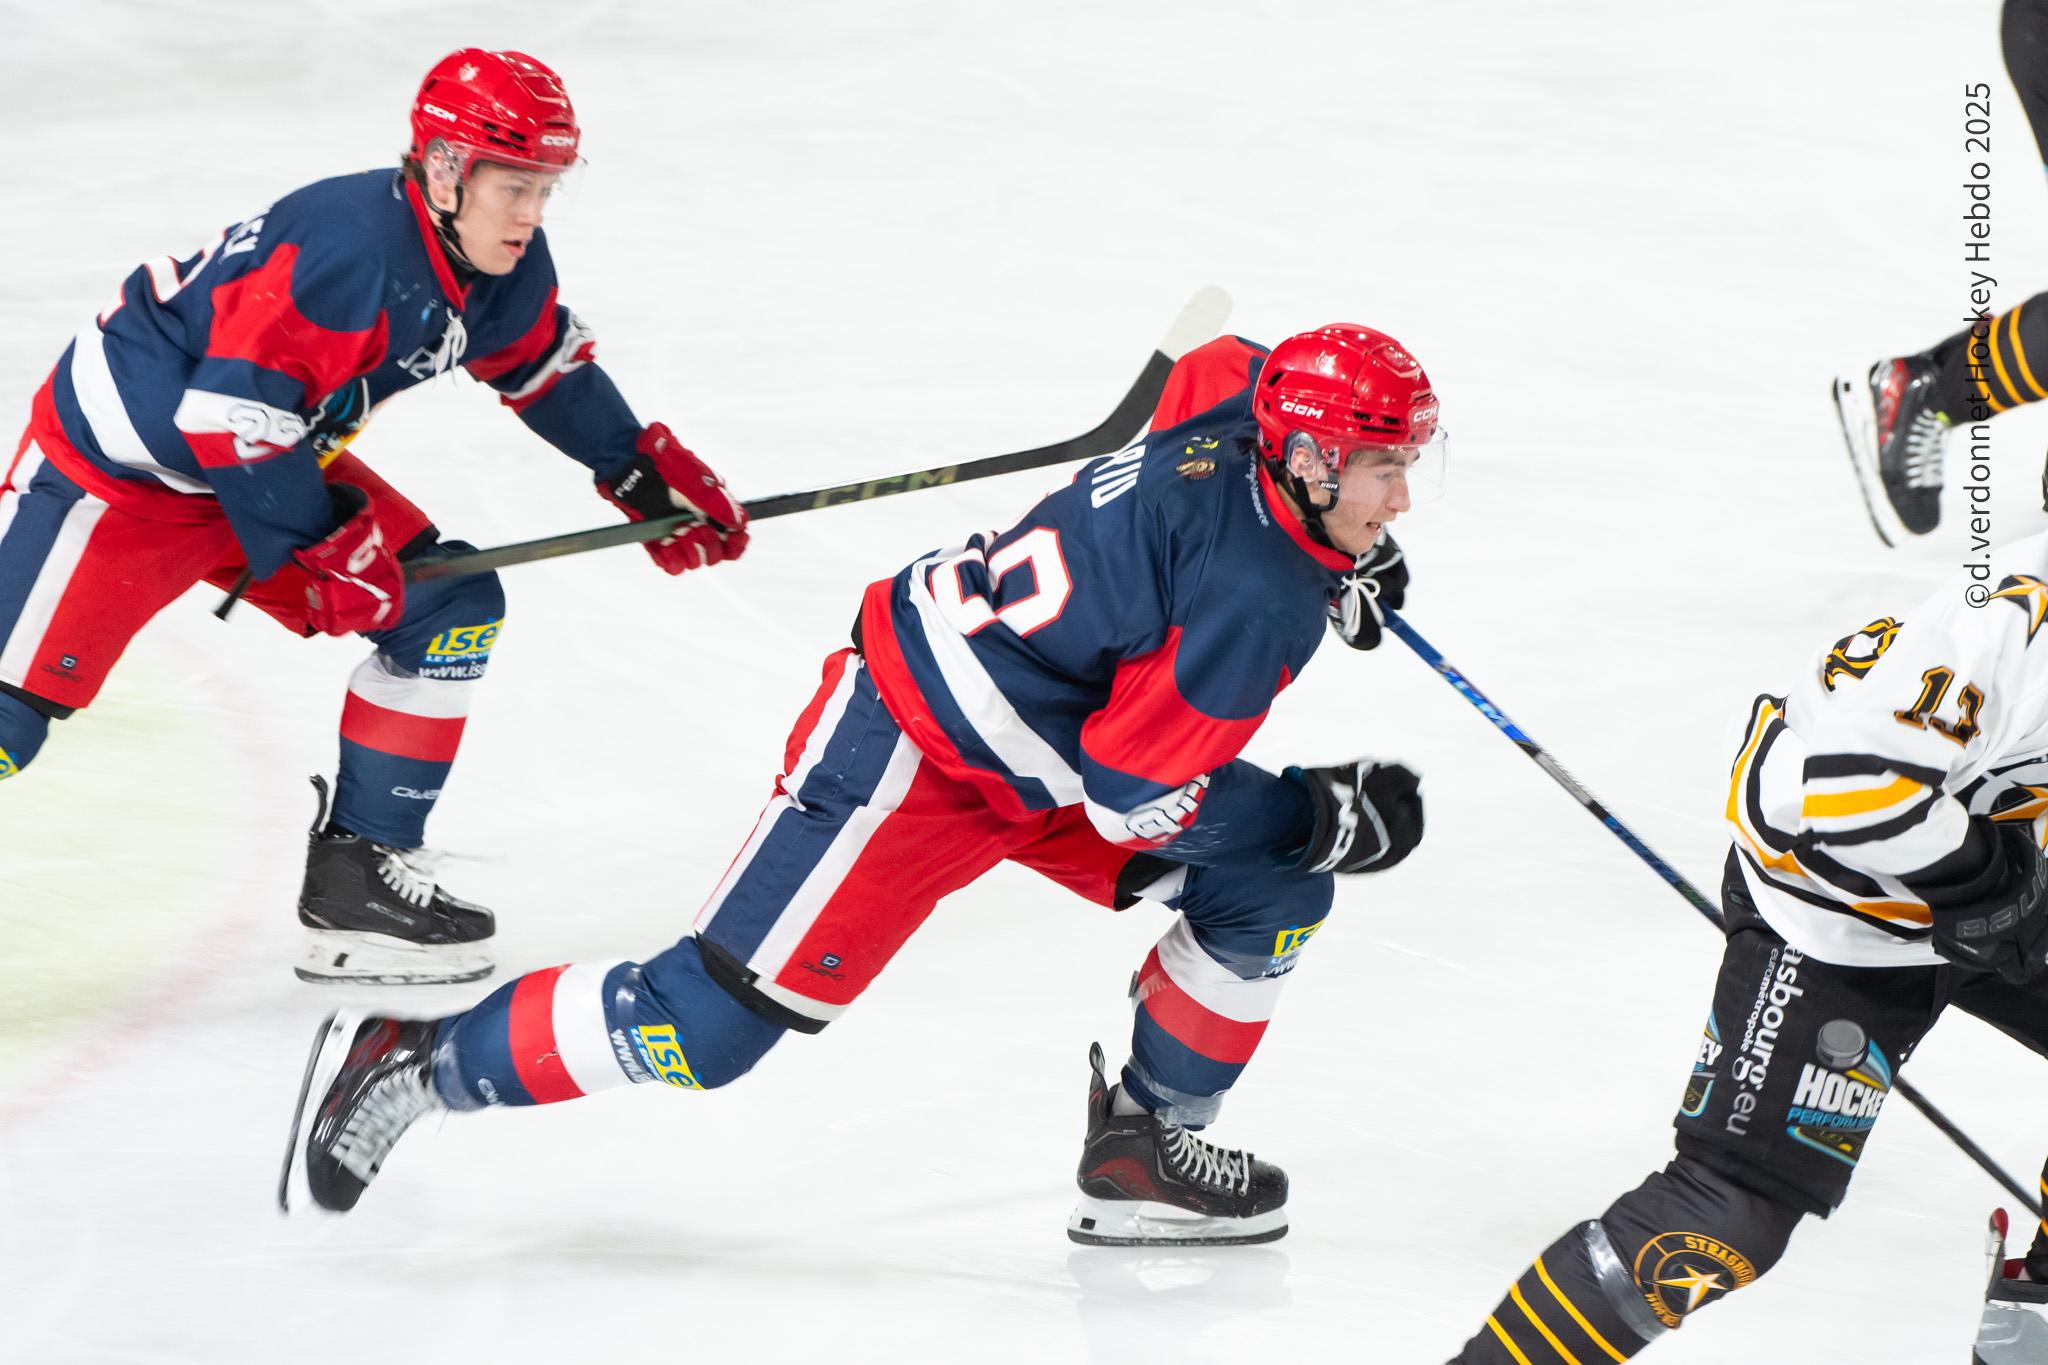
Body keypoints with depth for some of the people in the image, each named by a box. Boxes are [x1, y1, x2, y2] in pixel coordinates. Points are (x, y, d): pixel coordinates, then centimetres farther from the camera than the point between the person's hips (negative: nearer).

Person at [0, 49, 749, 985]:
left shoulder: (504, 268, -4)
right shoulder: (351, 251, -32)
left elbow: (545, 370, 17)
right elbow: (232, 414, -31)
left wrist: (650, 476, 15)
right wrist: (314, 548, -22)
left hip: (273, 457, 9)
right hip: (116, 459, -9)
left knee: (450, 606, 1)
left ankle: (356, 873, 6)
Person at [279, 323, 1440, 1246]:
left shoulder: (1250, 404, -7)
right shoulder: (1256, 599, -31)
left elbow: (1211, 366, 20)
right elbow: (1134, 791, -26)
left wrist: (1342, 557, 18)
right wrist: (1318, 817, -16)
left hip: (1050, 733, 10)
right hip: (910, 750, -10)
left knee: (1271, 893, 4)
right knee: (714, 1023, -9)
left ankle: (1144, 1150, 14)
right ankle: (410, 1063, 5)